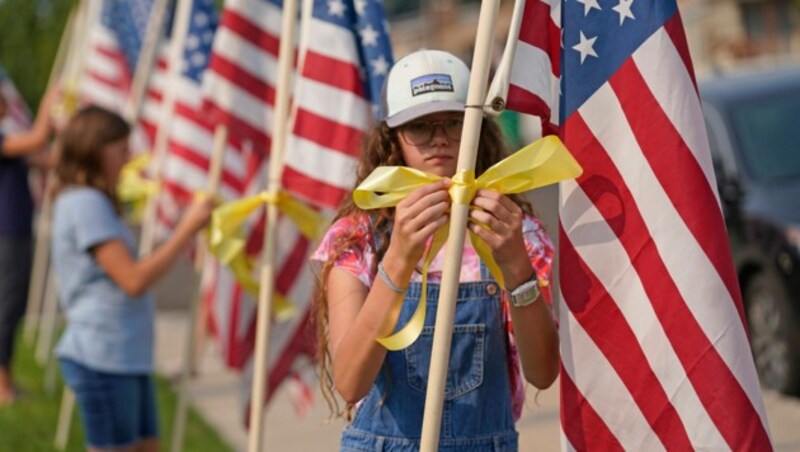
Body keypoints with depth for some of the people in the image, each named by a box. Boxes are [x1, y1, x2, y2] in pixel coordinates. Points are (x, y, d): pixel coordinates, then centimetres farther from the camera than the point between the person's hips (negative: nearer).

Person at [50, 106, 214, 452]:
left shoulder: (87, 201, 16)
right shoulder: (86, 203, -15)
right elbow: (134, 280, -20)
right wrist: (187, 228, -16)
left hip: (129, 357, 10)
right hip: (102, 358, -10)